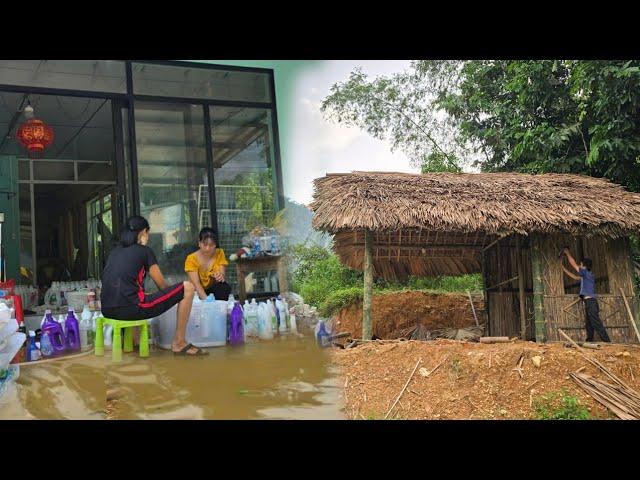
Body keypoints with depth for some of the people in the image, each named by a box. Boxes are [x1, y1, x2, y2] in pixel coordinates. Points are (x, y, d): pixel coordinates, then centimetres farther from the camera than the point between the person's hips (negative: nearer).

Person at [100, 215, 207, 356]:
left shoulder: (114, 252, 21)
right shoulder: (144, 251, 4)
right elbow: (162, 286, 10)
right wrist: (173, 292, 32)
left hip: (108, 311, 8)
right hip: (130, 309, -7)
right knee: (187, 287, 1)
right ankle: (179, 343, 5)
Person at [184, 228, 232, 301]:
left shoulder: (219, 253, -2)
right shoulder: (191, 259, -11)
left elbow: (222, 275, -10)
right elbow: (196, 283, -20)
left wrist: (220, 276, -35)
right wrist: (206, 299, -37)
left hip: (217, 290, 1)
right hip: (199, 293, -1)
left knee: (224, 287, -31)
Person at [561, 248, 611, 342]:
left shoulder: (586, 273, -4)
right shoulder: (586, 276, 21)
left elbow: (573, 263, -1)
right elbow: (575, 277, 35)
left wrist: (567, 253, 11)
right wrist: (564, 269, 37)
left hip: (590, 301, -10)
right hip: (590, 302, 10)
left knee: (596, 324, -14)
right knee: (589, 324, 8)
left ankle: (607, 342, -17)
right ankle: (589, 341, 8)